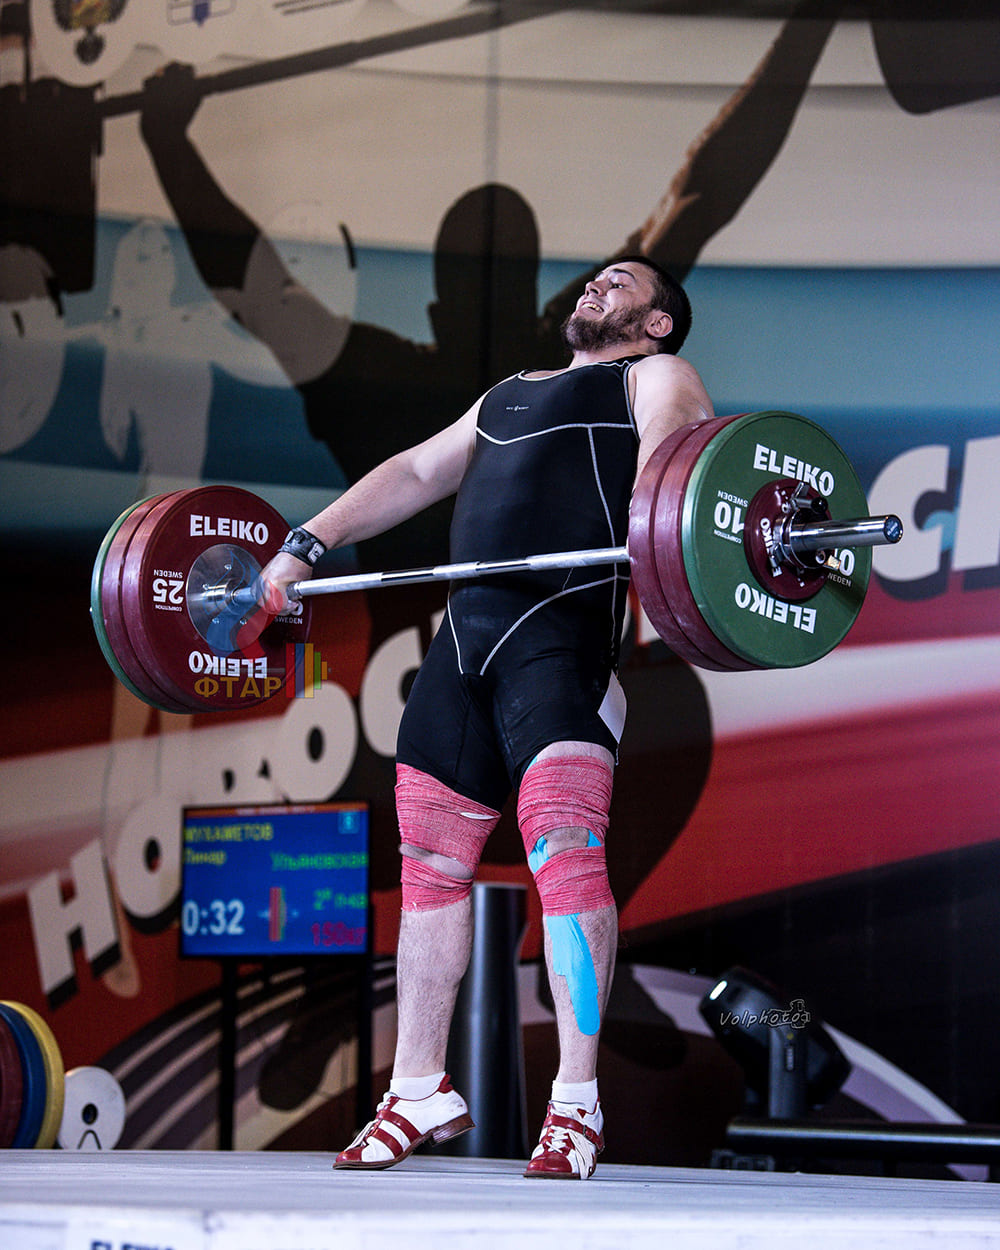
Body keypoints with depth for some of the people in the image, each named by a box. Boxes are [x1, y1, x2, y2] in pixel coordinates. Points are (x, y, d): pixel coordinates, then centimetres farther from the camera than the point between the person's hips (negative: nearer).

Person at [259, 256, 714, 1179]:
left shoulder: (656, 377, 11)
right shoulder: (509, 394, 34)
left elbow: (669, 447, -10)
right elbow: (416, 471, 33)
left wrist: (649, 521, -32)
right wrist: (309, 541, 22)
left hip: (563, 626, -7)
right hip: (466, 631, 7)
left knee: (563, 844, -19)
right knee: (431, 859, 6)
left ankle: (577, 1105, -19)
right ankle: (420, 1092, 15)